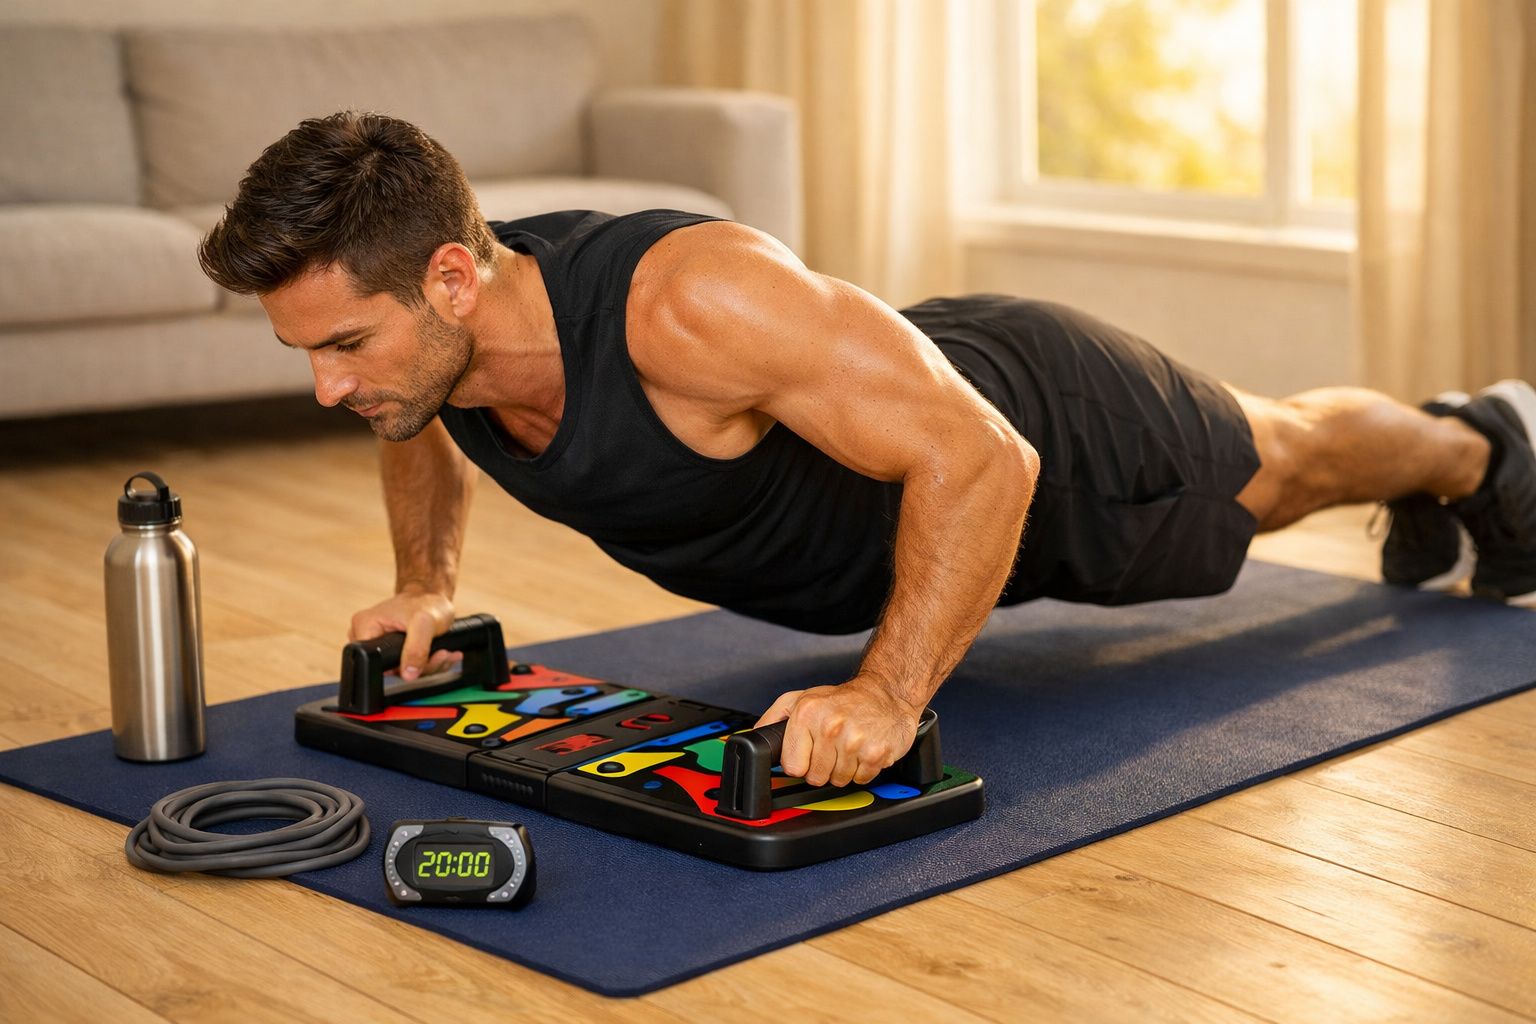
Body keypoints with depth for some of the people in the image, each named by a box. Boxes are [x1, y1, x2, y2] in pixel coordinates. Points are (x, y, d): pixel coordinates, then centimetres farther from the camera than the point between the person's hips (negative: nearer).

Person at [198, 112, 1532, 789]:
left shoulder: (687, 302, -48)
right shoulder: (431, 336, -24)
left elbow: (981, 457, -46)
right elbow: (425, 433, 4)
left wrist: (887, 695, -53)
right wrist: (425, 585, -9)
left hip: (1042, 434, -7)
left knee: (1278, 464, 24)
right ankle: (1425, 501, 66)